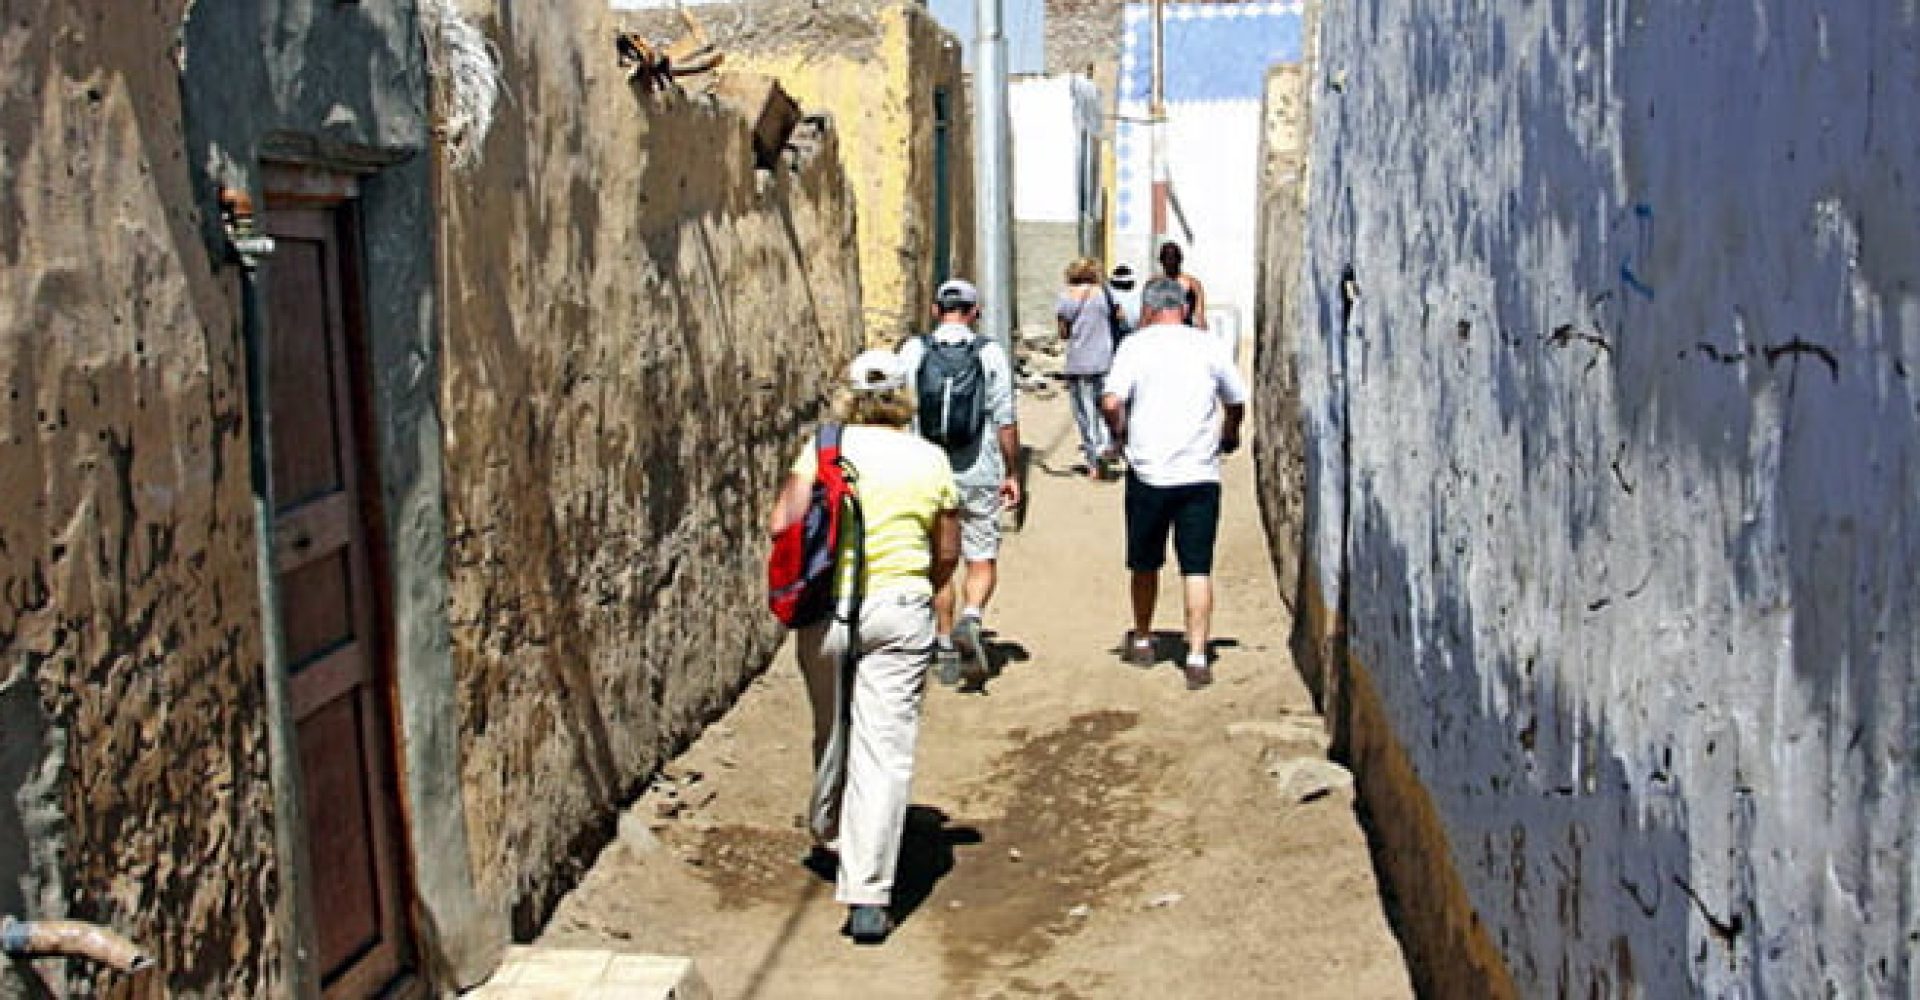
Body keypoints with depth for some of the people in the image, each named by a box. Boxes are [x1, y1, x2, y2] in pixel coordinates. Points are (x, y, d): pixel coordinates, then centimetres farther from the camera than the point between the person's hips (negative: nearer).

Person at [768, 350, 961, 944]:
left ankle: (828, 836, 44)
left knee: (831, 732, 21)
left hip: (826, 610, 1)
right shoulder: (930, 460, 4)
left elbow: (782, 523, -8)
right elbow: (947, 554, 8)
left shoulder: (823, 449, 1)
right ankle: (867, 899, -7)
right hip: (901, 610, -1)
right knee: (885, 750, -3)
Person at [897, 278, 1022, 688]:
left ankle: (945, 647, 16)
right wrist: (1013, 473, 7)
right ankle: (971, 618, -18)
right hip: (980, 472, -1)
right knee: (983, 559, 8)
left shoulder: (913, 350, 0)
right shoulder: (991, 352, -2)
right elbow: (1006, 419, -2)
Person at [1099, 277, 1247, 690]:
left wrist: (1120, 432, 7)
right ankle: (1197, 658, -6)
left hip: (1148, 471, 0)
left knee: (1145, 563, 17)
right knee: (1198, 568, 1)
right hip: (1201, 474, 1)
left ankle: (1142, 640, 33)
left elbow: (1111, 401, -13)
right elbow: (1237, 403, 15)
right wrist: (1229, 435, 35)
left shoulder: (1136, 344, -1)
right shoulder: (1209, 346, 5)